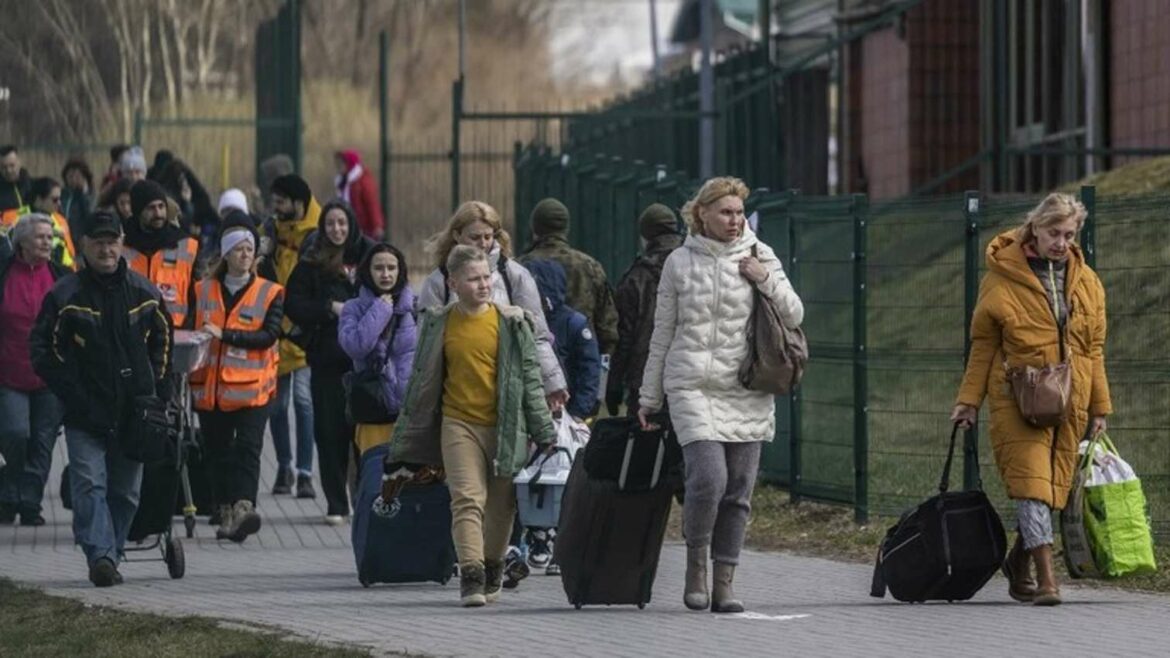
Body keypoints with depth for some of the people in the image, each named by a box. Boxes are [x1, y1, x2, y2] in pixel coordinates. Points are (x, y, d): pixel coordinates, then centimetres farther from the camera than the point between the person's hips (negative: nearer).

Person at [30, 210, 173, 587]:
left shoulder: (143, 293, 8)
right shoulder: (65, 295, -1)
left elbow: (162, 342, 18)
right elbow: (42, 350, -1)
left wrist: (159, 393, 10)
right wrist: (71, 393, -10)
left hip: (133, 411, 3)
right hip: (85, 414, -3)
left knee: (126, 489, 6)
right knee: (89, 485, -15)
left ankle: (108, 556, 16)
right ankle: (100, 554, -23)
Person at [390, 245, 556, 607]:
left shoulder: (511, 322, 2)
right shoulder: (438, 324, 4)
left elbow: (530, 378, 7)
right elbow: (421, 380, 13)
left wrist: (544, 432, 5)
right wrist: (406, 437, 15)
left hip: (505, 426, 1)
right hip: (458, 424, -1)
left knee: (501, 504, 7)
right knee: (467, 499, -13)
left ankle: (493, 571, 26)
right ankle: (471, 576, -19)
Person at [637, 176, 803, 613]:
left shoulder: (759, 256, 8)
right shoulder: (680, 262, 7)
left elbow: (794, 316, 9)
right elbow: (662, 333, 13)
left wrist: (767, 281, -7)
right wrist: (649, 397, 14)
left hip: (747, 391, 2)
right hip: (693, 386, -2)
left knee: (738, 491, 2)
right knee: (708, 476, -19)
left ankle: (724, 583, 10)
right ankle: (695, 563, 1)